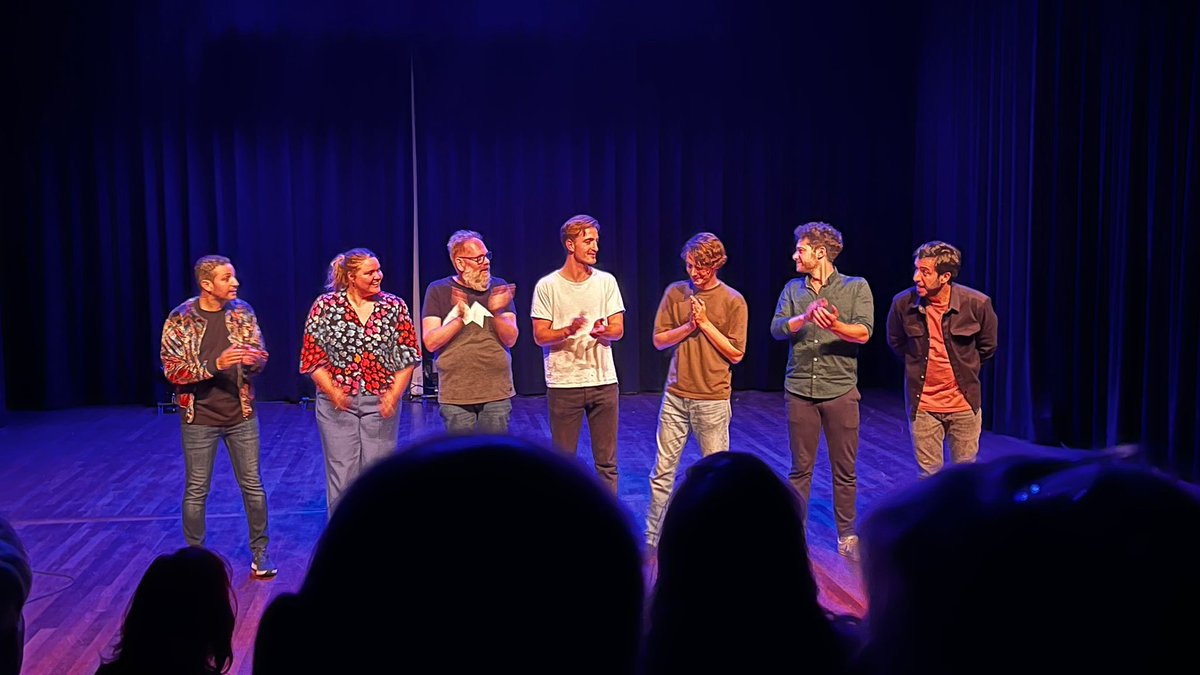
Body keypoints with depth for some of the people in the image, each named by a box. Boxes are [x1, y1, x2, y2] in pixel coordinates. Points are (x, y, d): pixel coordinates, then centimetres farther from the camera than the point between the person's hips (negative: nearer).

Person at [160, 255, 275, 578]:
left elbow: (261, 355, 4)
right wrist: (215, 364, -24)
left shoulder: (242, 312, 0)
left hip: (241, 414, 3)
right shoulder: (180, 319, -9)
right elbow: (172, 368, -12)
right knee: (196, 490, 7)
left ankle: (260, 552, 22)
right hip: (200, 418, -2)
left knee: (252, 485, 8)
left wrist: (252, 359, -20)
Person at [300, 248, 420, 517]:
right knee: (342, 474, 2)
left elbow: (407, 355, 3)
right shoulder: (325, 306, -1)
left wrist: (395, 394, -9)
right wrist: (332, 391, -14)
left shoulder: (395, 306, 2)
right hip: (338, 404, -1)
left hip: (381, 403, 1)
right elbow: (312, 356, -1)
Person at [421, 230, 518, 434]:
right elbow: (430, 342, -6)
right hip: (455, 396, -1)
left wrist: (496, 313, -19)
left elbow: (510, 339, -1)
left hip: (497, 394, 1)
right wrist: (460, 317, -19)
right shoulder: (438, 291, 1)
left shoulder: (499, 288, 5)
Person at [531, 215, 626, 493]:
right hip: (563, 384, -2)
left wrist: (602, 331, -21)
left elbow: (618, 330, 2)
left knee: (607, 461, 8)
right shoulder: (547, 286, -3)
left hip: (603, 382, 2)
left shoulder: (606, 281, 5)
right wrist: (569, 330, -23)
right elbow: (540, 336, -5)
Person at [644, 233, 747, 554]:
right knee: (663, 470, 6)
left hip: (713, 399, -2)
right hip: (675, 395, 3)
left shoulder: (733, 301, -4)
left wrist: (705, 324, -13)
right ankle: (652, 540, 14)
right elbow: (659, 340, 4)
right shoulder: (675, 292, 4)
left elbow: (736, 354, -6)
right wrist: (689, 325, -12)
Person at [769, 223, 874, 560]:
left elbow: (863, 332, -13)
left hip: (840, 390, -2)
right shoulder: (793, 289, 7)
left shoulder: (857, 287, -1)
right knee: (800, 469, 9)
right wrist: (805, 318, -26)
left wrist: (834, 325, -32)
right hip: (800, 390, 2)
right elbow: (777, 329, -7)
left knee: (844, 470, 7)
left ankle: (846, 536, 20)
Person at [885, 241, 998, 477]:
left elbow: (987, 347, 5)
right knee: (928, 476, 8)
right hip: (922, 404, 0)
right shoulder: (903, 303, -13)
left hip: (965, 403, 0)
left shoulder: (977, 304, -16)